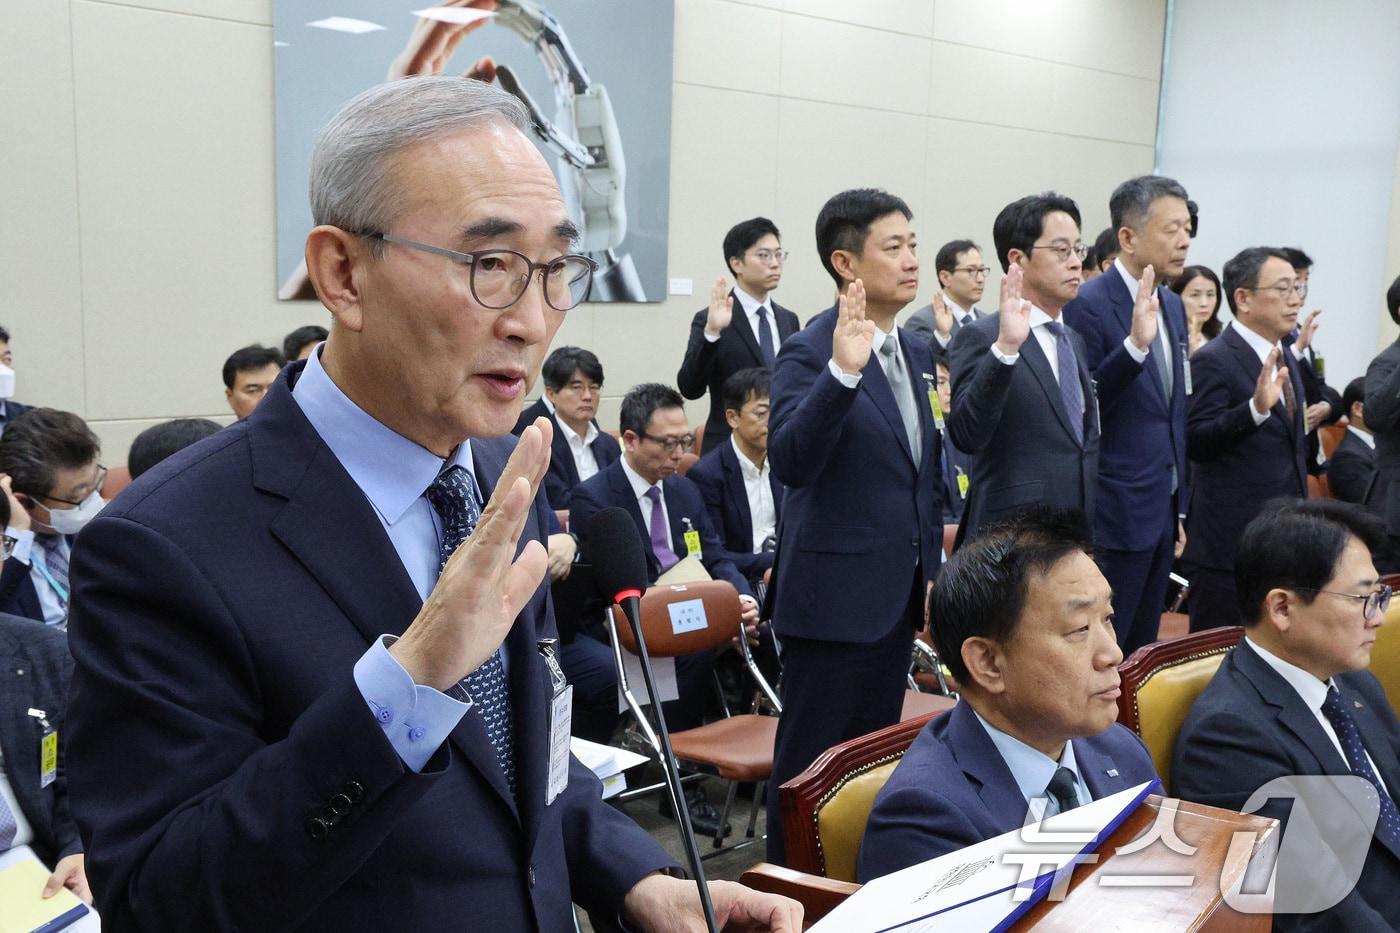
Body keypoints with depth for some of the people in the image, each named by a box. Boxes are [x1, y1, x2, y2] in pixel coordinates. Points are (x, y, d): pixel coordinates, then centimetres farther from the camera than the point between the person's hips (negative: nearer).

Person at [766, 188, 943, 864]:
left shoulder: (916, 353, 10)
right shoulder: (810, 352, -15)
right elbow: (789, 462, -30)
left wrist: (934, 567, 15)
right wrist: (842, 370, -40)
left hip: (900, 597, 8)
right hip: (836, 597, -8)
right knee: (812, 764, 5)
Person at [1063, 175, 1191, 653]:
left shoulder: (1172, 305, 12)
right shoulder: (1089, 305, -14)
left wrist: (1180, 507, 19)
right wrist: (1134, 344, -31)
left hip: (1162, 513, 8)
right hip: (1116, 516, -8)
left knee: (1141, 652, 16)